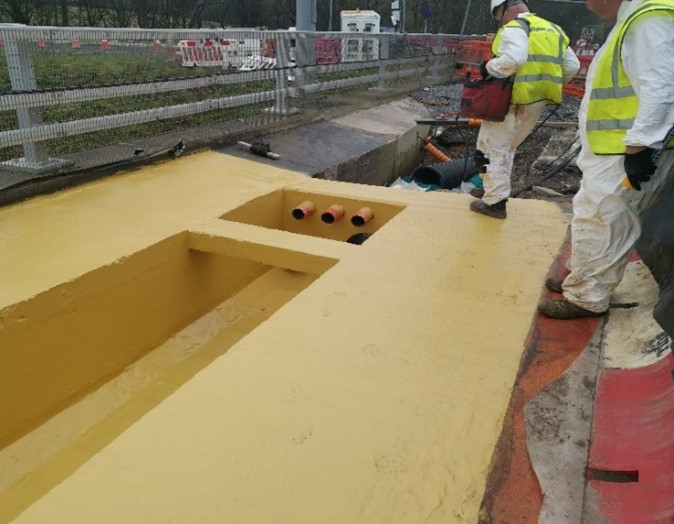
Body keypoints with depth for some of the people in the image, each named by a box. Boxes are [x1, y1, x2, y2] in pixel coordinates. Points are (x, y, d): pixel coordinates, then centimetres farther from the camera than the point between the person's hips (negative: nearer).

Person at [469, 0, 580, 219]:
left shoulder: (514, 28, -10)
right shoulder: (553, 30, 16)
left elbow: (514, 58, -30)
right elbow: (572, 66, 14)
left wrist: (489, 67, -14)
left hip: (512, 99, -8)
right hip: (536, 101, 8)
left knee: (492, 148, 0)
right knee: (506, 147, 23)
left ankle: (495, 202, -1)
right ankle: (494, 189, 30)